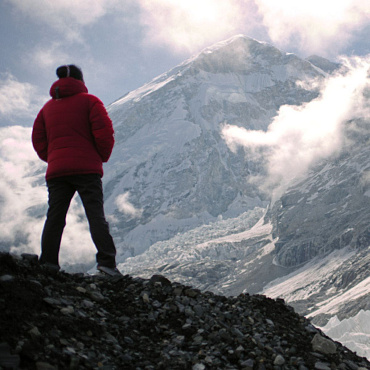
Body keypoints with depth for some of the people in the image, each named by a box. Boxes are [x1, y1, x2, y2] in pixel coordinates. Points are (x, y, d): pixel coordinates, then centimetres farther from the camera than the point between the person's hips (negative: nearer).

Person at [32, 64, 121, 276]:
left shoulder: (48, 107, 18)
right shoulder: (89, 101, 3)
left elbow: (38, 140, 14)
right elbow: (104, 132, -7)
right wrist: (103, 156, 7)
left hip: (56, 171, 4)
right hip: (87, 169, -4)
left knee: (55, 217, 4)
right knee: (96, 215, -6)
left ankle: (48, 263, -6)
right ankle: (106, 261, -17)